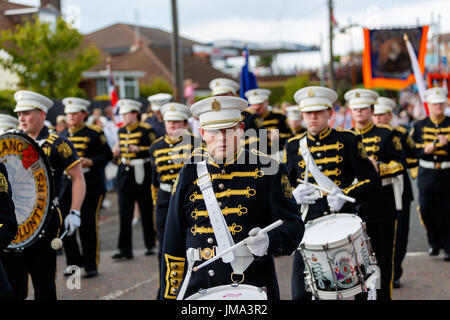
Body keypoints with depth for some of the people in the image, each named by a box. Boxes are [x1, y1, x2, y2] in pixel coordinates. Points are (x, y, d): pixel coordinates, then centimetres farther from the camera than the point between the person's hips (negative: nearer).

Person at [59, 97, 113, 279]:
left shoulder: (94, 134, -1)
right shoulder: (62, 136, 13)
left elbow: (108, 155, -2)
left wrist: (90, 162, -16)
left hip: (90, 185, -4)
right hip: (67, 184, 4)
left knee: (88, 226, 1)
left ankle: (91, 265, 12)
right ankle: (73, 262, 16)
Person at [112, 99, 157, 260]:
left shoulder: (146, 130, -6)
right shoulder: (121, 131, 13)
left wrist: (139, 149, -21)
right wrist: (117, 152, 3)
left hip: (142, 173, -5)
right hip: (125, 174, 5)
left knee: (147, 211, 5)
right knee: (124, 213, -1)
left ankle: (151, 245, 18)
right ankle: (125, 249, 1)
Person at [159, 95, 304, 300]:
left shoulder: (267, 170, -1)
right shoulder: (190, 174, 6)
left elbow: (293, 224, -2)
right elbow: (174, 243, 9)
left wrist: (269, 241, -23)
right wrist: (169, 296, 7)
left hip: (252, 289, -2)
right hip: (197, 288, 2)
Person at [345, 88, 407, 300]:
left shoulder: (386, 135, 1)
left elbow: (401, 164, -3)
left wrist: (379, 168, -18)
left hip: (382, 204, -3)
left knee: (383, 255, 2)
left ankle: (383, 295, 11)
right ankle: (360, 294, 16)